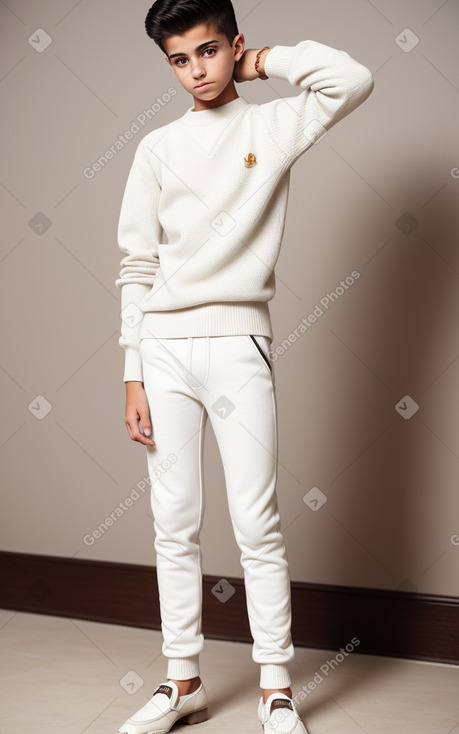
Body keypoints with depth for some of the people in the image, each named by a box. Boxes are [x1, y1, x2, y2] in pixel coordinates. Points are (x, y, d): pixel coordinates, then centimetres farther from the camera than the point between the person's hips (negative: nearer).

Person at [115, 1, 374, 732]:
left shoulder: (271, 126, 5)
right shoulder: (157, 148, 10)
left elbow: (353, 80, -14)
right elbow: (136, 267, 9)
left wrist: (265, 61, 1)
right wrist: (133, 377, 3)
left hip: (238, 343, -3)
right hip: (164, 348, 3)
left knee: (257, 523, -2)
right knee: (175, 525, 7)